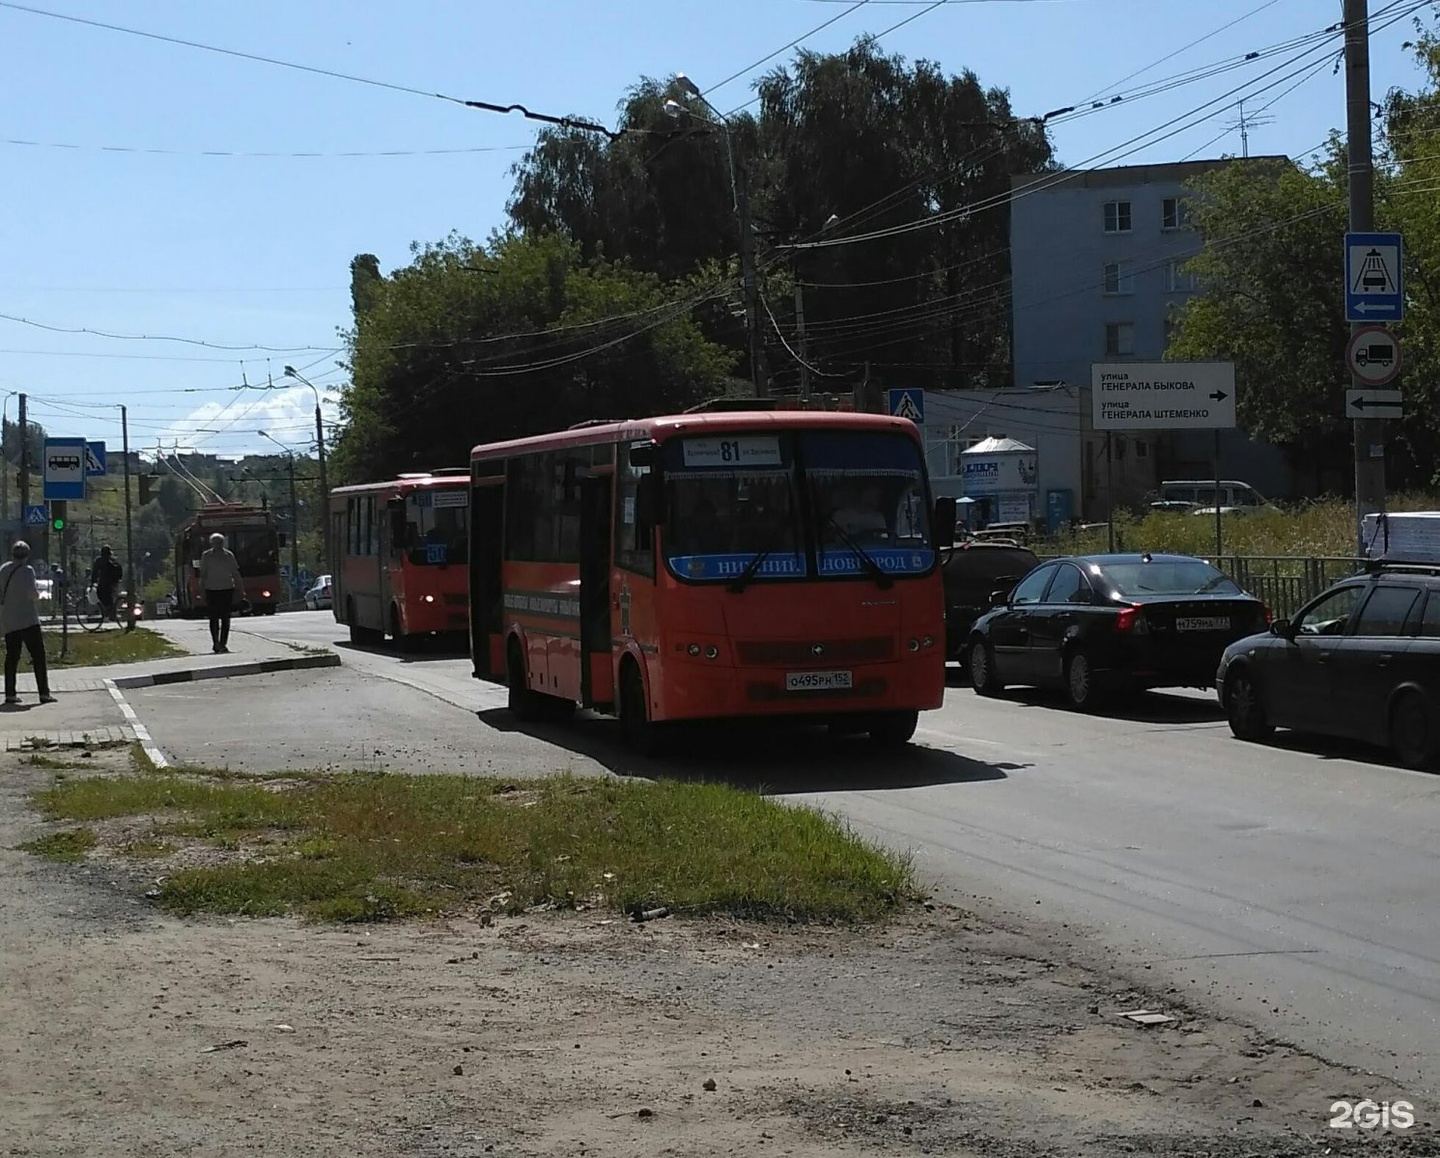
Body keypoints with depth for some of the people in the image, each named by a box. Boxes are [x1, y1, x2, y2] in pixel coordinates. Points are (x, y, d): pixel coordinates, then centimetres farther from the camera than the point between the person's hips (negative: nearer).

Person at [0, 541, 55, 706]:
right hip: (27, 620, -6)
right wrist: (38, 594, 2)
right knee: (38, 655, -3)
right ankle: (44, 693, -8)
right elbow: (32, 594, -20)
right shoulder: (27, 570, -10)